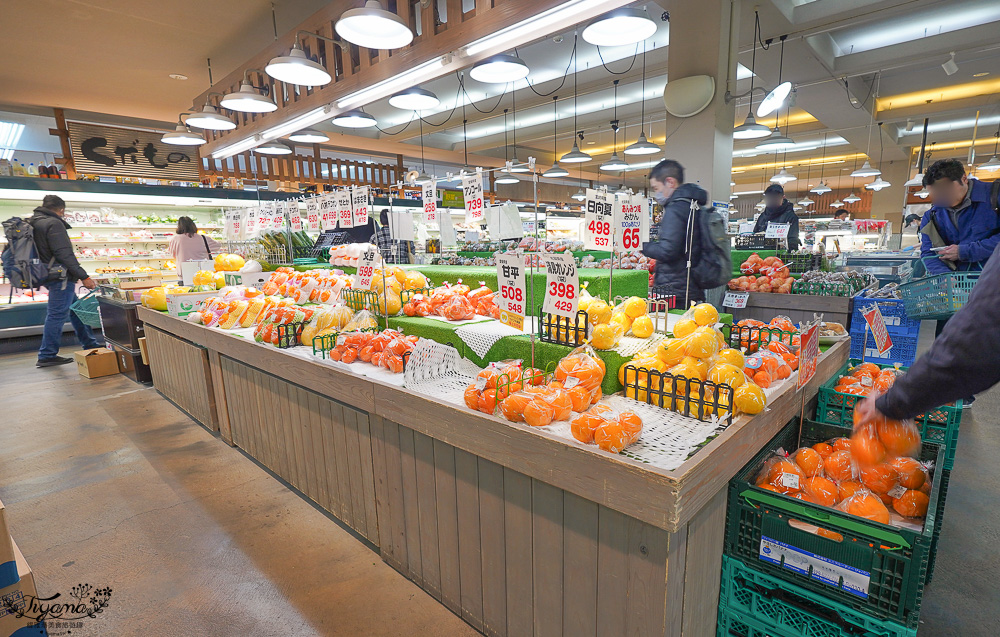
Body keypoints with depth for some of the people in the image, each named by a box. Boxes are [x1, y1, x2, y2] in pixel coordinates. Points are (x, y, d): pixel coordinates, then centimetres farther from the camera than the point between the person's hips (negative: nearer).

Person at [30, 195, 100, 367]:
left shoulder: (33, 223, 15)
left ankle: (90, 344, 26)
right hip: (61, 277, -10)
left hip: (48, 275, 10)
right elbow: (65, 255, -22)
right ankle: (47, 356, 2)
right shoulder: (54, 224, -15)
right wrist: (84, 276, -20)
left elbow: (41, 253, 20)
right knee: (57, 314, -5)